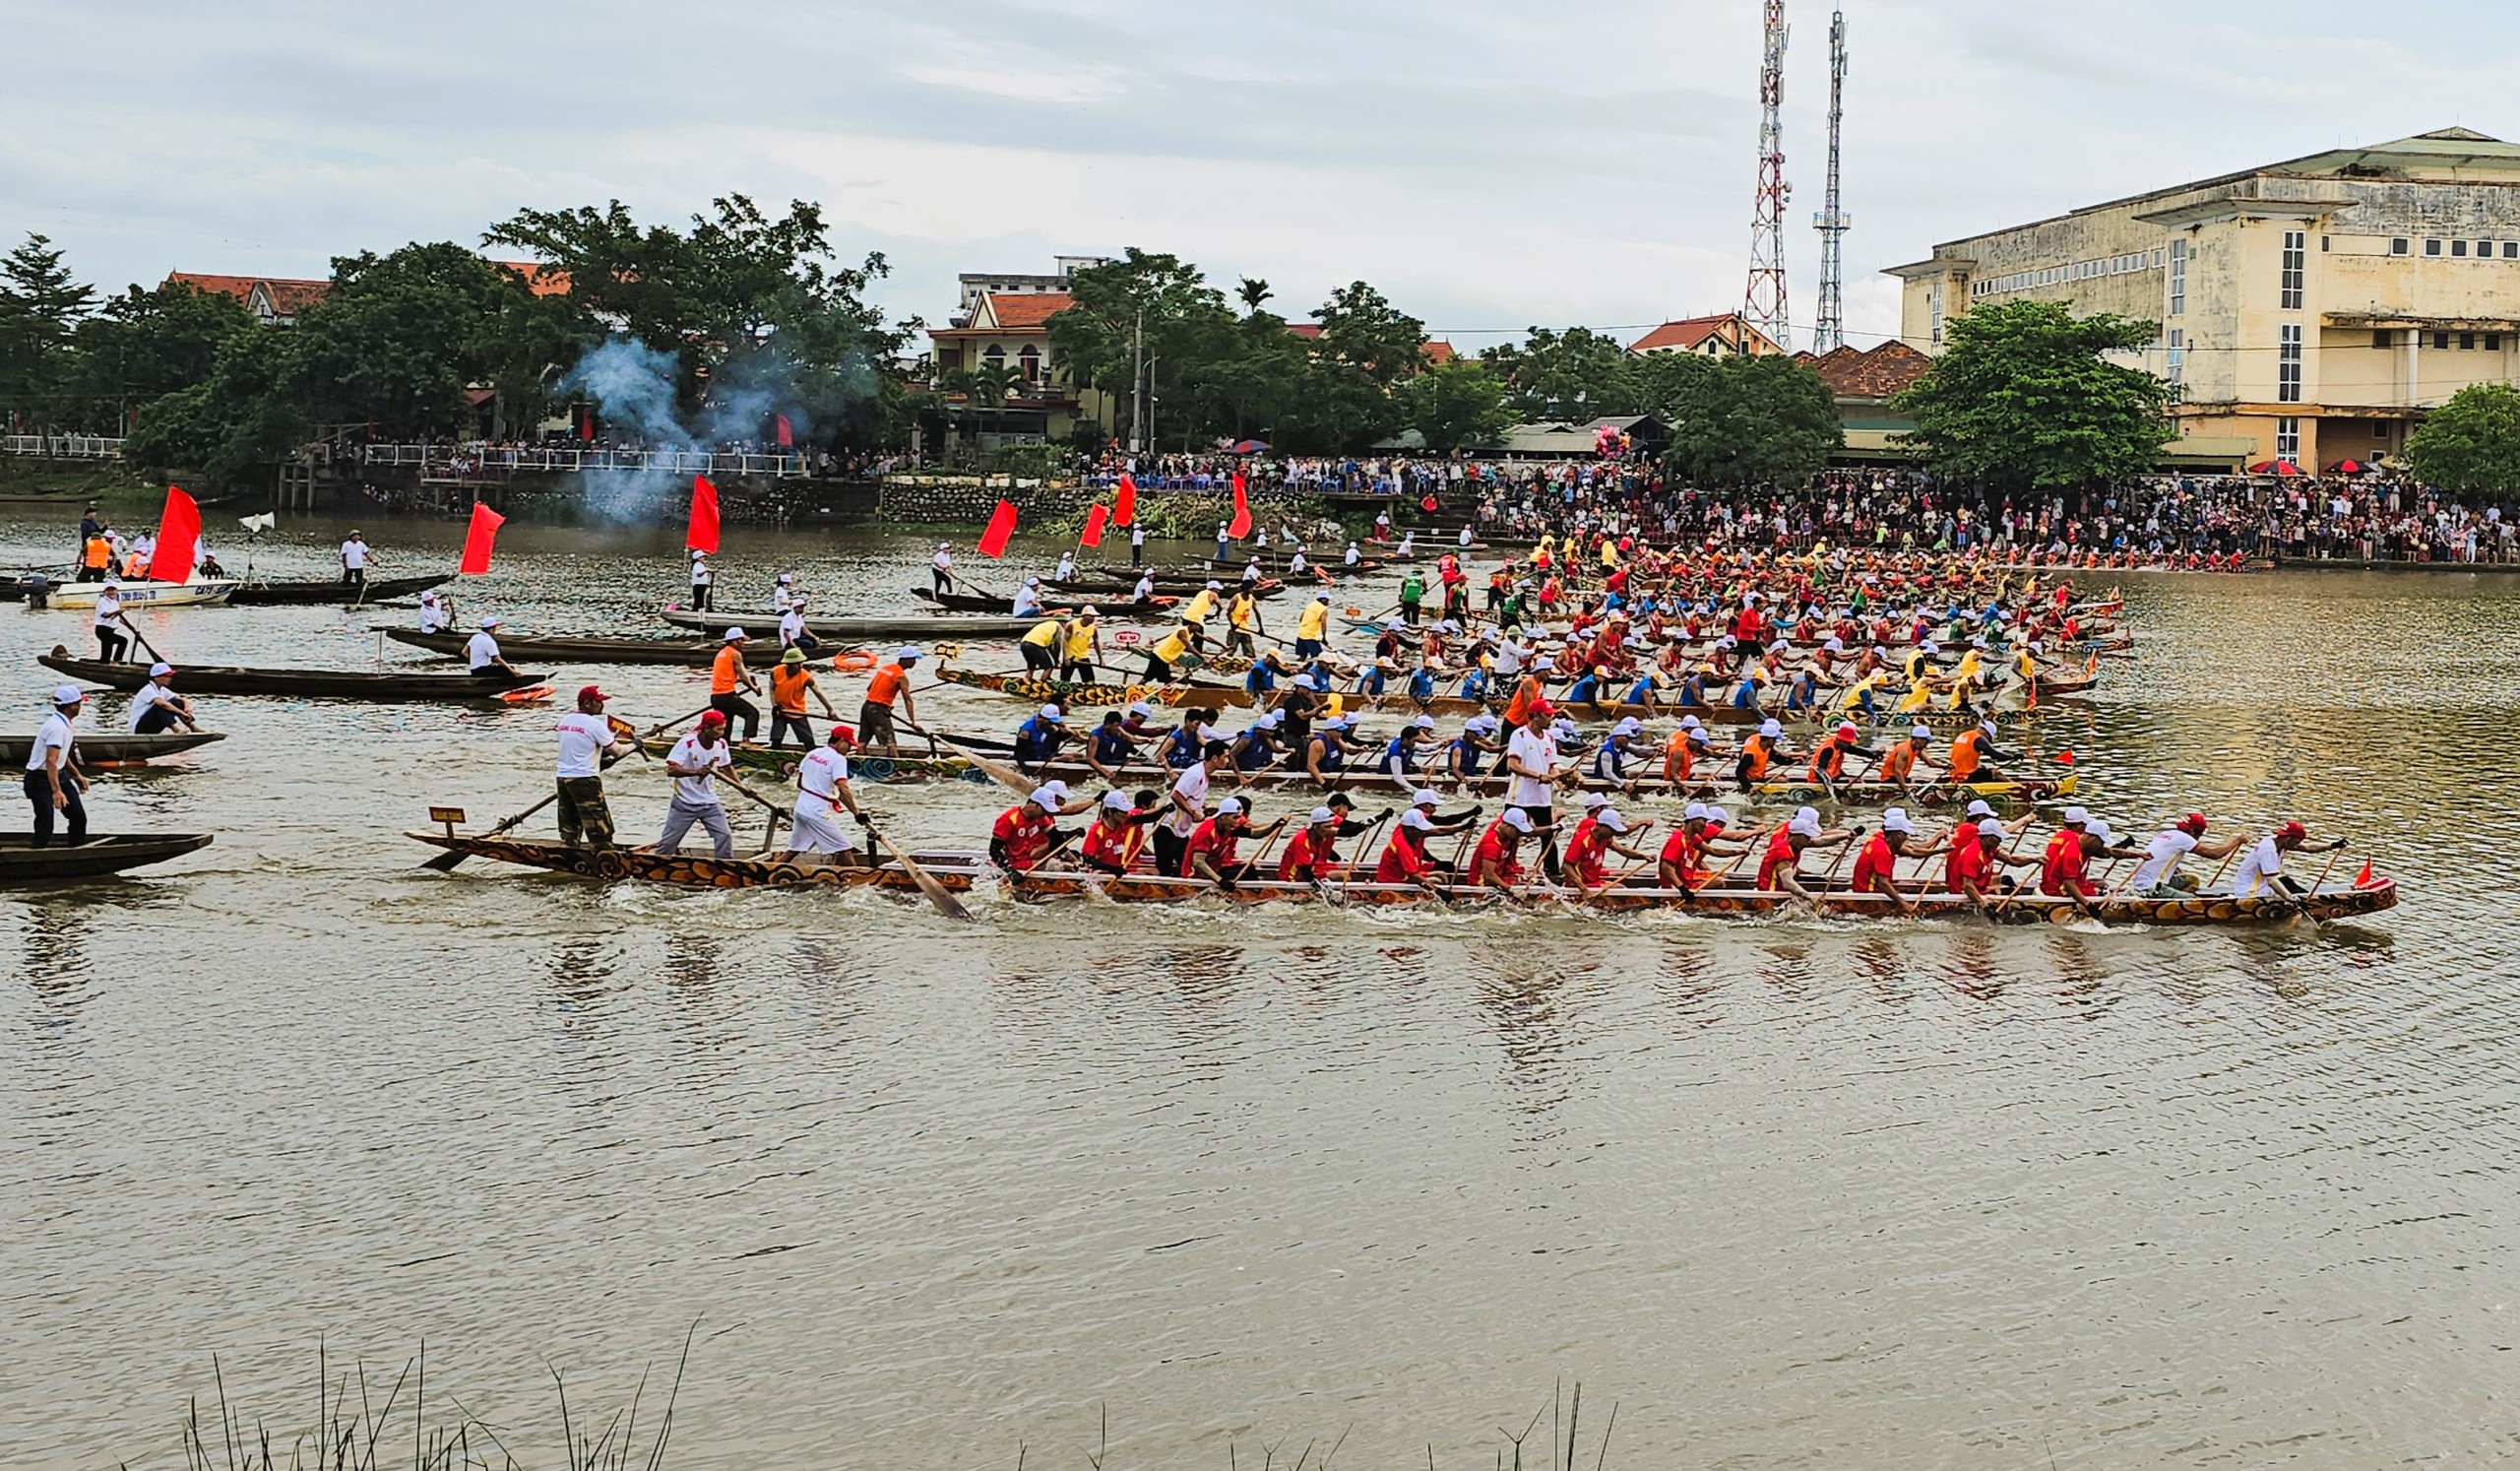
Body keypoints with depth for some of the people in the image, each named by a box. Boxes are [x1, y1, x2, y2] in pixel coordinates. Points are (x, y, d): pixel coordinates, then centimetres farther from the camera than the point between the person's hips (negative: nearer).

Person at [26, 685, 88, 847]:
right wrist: (56, 791, -40)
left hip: (59, 774, 10)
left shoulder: (66, 724, 6)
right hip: (40, 779, -10)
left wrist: (77, 774, 24)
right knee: (45, 824, -14)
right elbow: (51, 761, -34)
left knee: (78, 816, 10)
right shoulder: (57, 727, -25)